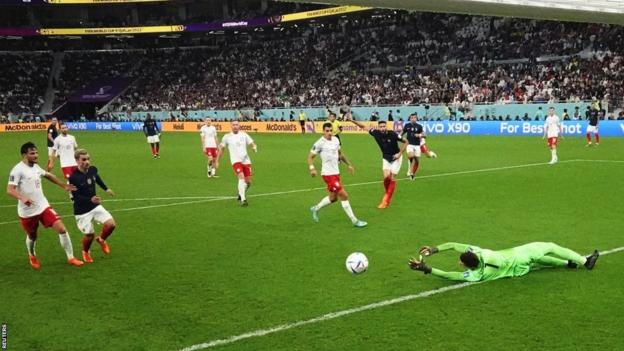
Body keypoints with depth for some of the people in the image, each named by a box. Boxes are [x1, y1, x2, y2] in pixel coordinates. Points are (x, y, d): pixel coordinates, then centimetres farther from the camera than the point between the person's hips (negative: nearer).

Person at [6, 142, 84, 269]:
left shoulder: (35, 166, 6)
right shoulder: (18, 170, -17)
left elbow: (48, 175, 25)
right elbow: (10, 190, -25)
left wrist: (64, 186, 27)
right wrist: (22, 198, -43)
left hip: (43, 206, 5)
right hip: (27, 212, -5)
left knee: (62, 229, -9)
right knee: (32, 236, 15)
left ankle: (70, 258, 1)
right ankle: (32, 257, 48)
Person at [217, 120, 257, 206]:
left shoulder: (244, 135, 7)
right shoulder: (227, 137, 3)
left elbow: (252, 143, 6)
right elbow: (221, 148, 11)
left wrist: (254, 147, -18)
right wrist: (217, 161, 9)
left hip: (246, 161, 3)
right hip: (236, 161, -3)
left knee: (248, 182, 5)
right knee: (241, 178, -24)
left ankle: (241, 194, 36)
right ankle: (243, 199, -22)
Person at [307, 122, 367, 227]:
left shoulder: (335, 139, 8)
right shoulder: (320, 143, -13)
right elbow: (310, 157, -9)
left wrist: (348, 164, 22)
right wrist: (312, 168, -26)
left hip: (336, 173, 8)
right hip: (328, 174, -8)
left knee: (333, 198, 17)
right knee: (344, 196, -9)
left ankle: (315, 209, 40)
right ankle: (354, 220, 0)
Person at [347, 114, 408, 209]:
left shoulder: (393, 134, -25)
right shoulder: (376, 133, -16)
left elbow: (405, 142, -13)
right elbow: (364, 127, -7)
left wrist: (400, 153, -19)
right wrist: (352, 120, -16)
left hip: (395, 157, -2)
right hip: (386, 158, 2)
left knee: (392, 178, -4)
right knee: (386, 176, -15)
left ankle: (387, 200, 6)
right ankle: (387, 193, 12)